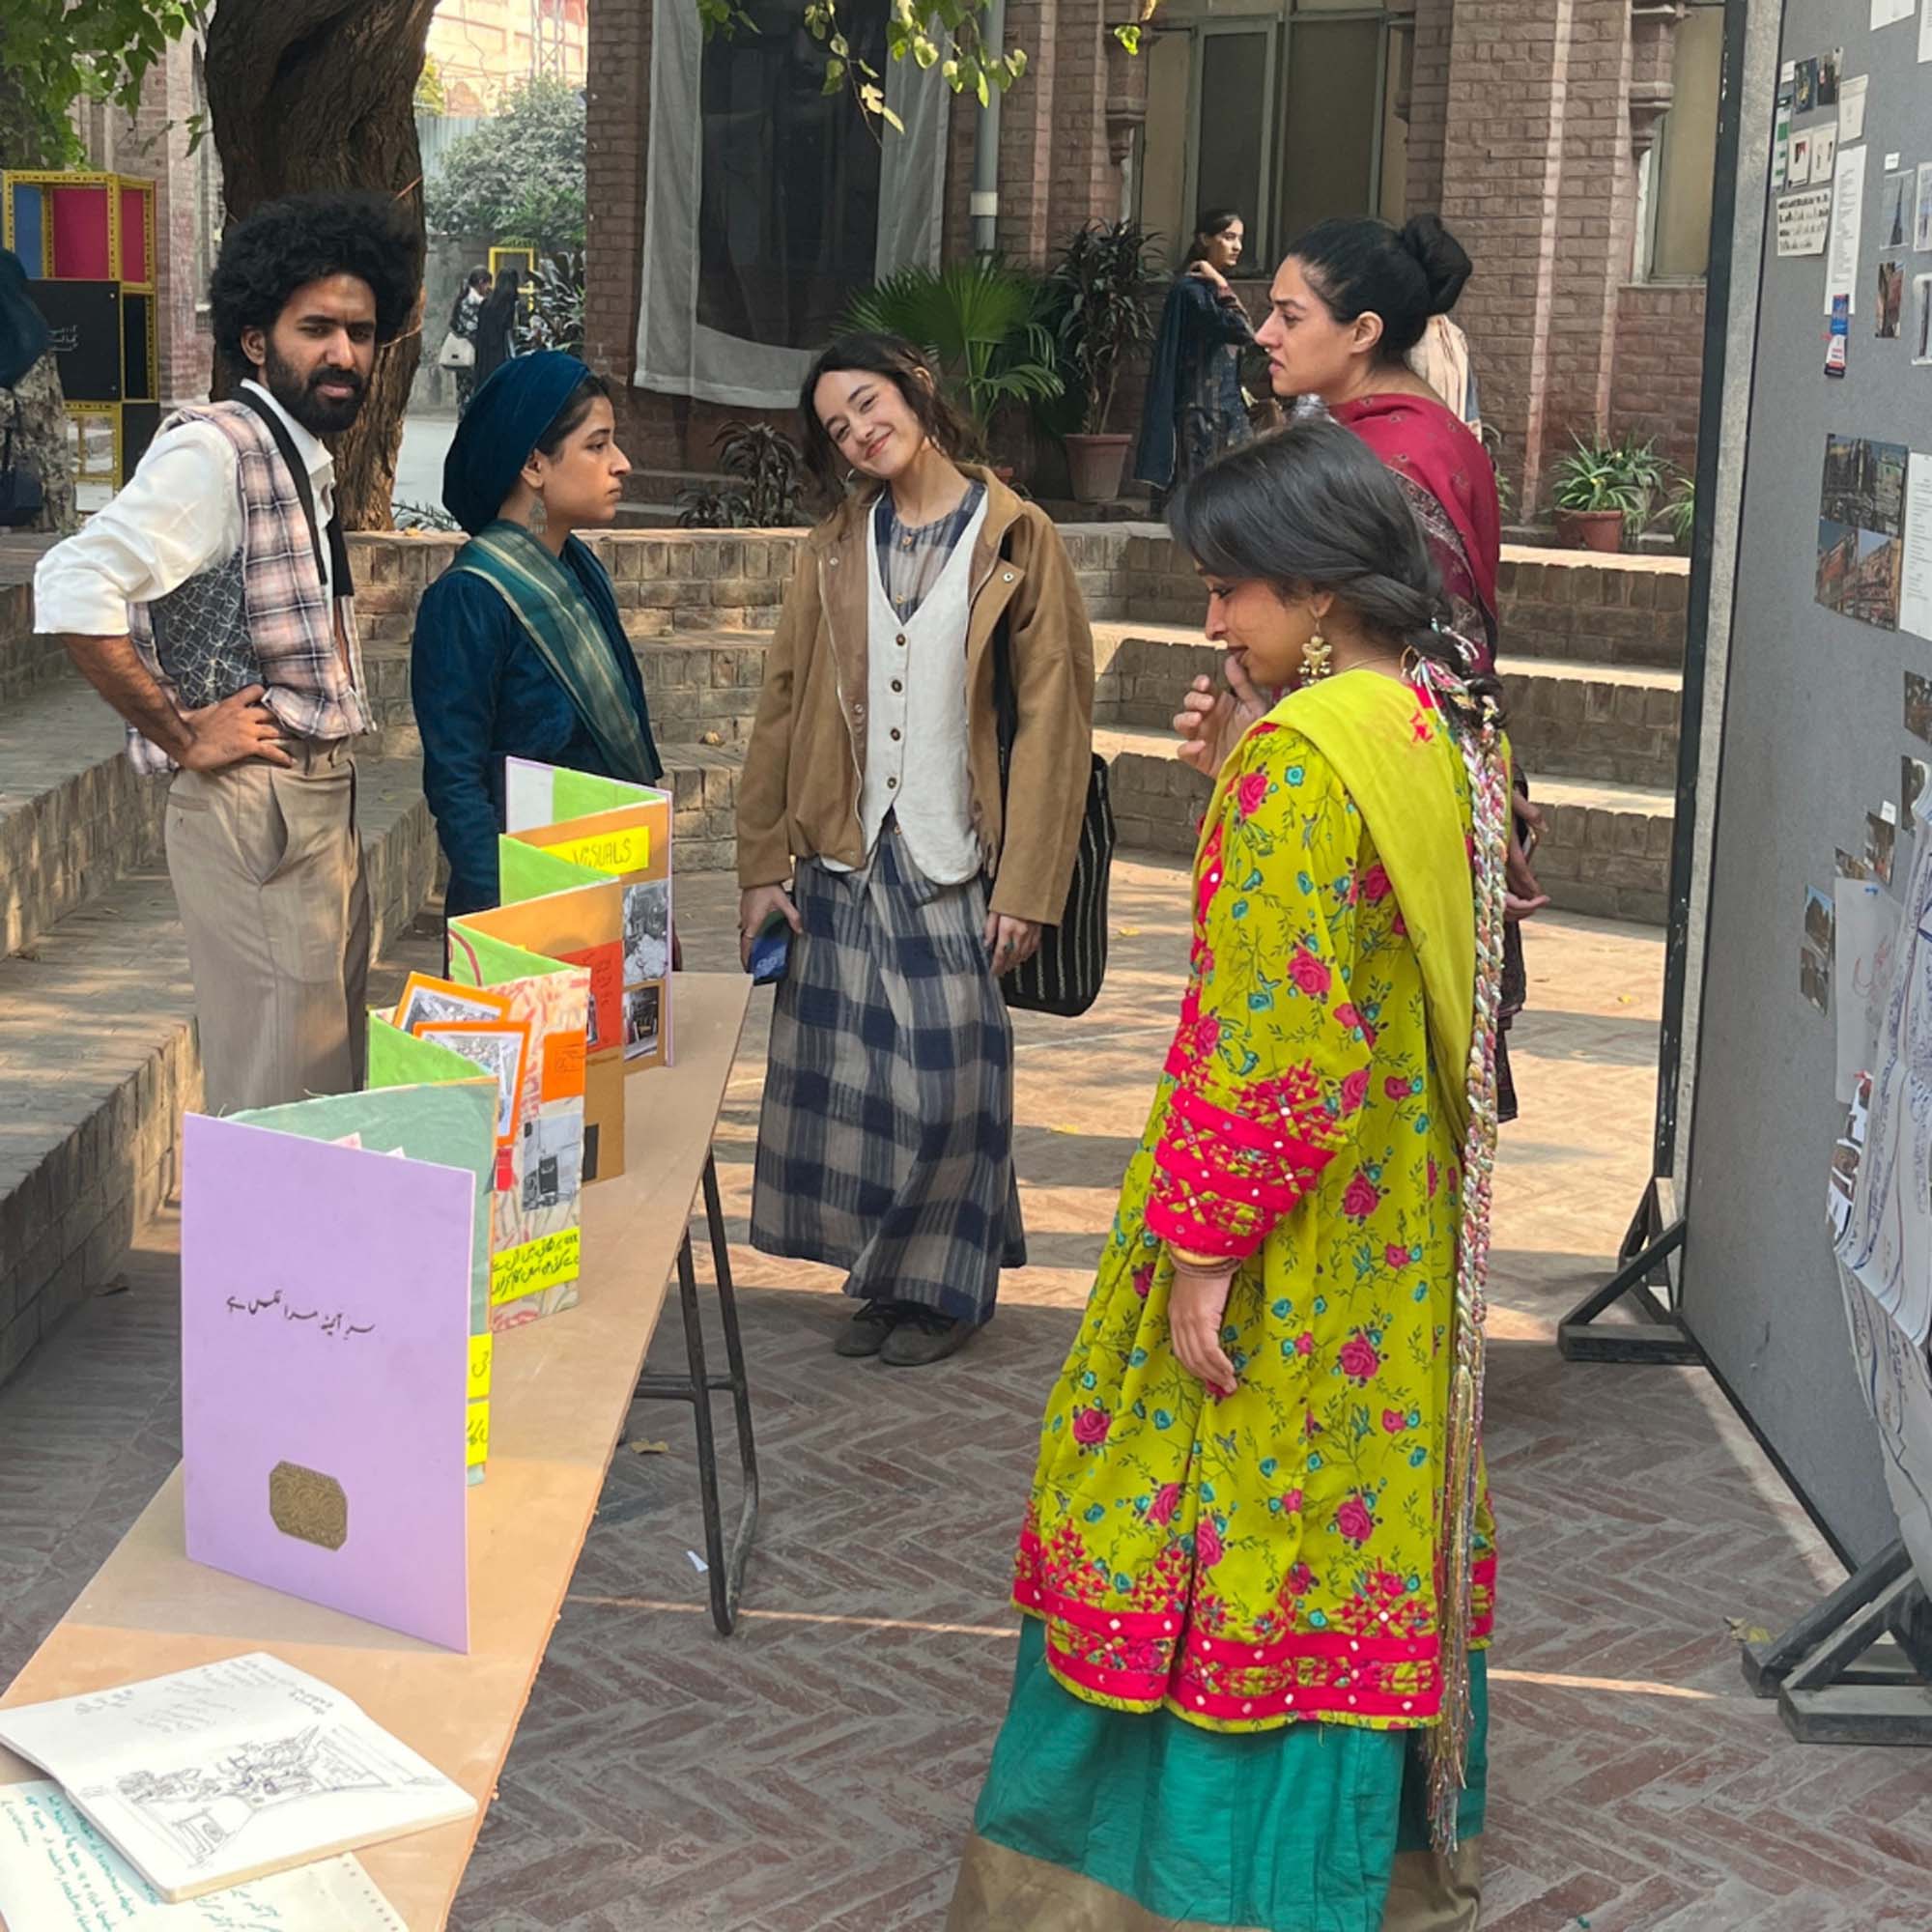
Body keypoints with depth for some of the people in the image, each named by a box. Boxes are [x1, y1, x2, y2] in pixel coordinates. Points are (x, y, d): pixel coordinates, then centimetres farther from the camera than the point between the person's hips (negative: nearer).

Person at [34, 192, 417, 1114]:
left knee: (336, 1093, 15)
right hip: (256, 810, -9)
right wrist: (184, 739, -19)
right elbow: (75, 587, -26)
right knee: (279, 1107, -6)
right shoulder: (214, 451, -14)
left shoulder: (304, 459, 14)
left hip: (323, 807, 9)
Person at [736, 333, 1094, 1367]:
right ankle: (881, 1278, 22)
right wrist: (763, 867, 2)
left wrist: (1027, 885, -9)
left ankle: (941, 1286, 17)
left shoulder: (1015, 538, -2)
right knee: (848, 1074, 6)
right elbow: (782, 707, 8)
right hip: (843, 854, 3)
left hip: (956, 858, -3)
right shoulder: (834, 547, 9)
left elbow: (1053, 718, -5)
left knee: (948, 1079, -1)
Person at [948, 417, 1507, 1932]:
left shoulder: (1301, 757, -23)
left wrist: (1203, 1251, -19)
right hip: (1409, 1233, 9)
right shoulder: (1454, 730, 4)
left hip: (1289, 1245, -9)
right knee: (1375, 1522, 19)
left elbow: (1266, 1037, -25)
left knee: (1231, 1541, 5)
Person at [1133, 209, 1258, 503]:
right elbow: (1242, 331, -22)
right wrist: (1221, 287, -14)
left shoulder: (1213, 288, 17)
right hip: (1203, 412, -9)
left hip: (1229, 412, 9)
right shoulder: (1190, 289, -11)